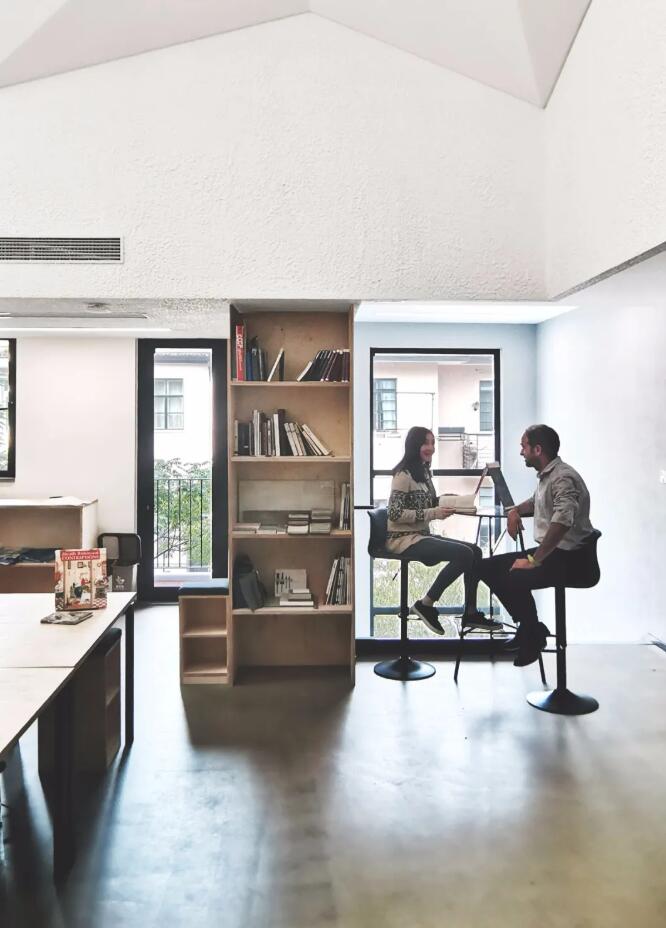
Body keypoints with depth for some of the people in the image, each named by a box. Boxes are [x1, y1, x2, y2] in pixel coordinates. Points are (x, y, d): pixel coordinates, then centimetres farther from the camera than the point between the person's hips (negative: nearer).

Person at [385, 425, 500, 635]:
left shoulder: (424, 471, 14)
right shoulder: (404, 474, -13)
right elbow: (395, 513, -20)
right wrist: (433, 513, -22)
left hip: (422, 535, 9)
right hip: (404, 539, -9)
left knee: (475, 551, -3)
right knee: (464, 554, -23)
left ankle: (470, 613, 2)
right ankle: (425, 604, -12)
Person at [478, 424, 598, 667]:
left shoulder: (563, 478, -19)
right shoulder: (546, 476, 11)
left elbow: (562, 522, -34)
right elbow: (535, 502, 33)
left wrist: (534, 560, -30)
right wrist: (515, 510, 11)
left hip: (572, 558, -10)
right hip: (552, 552, 10)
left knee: (514, 578, -31)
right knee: (488, 568, 4)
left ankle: (533, 633, -4)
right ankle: (528, 626, 10)